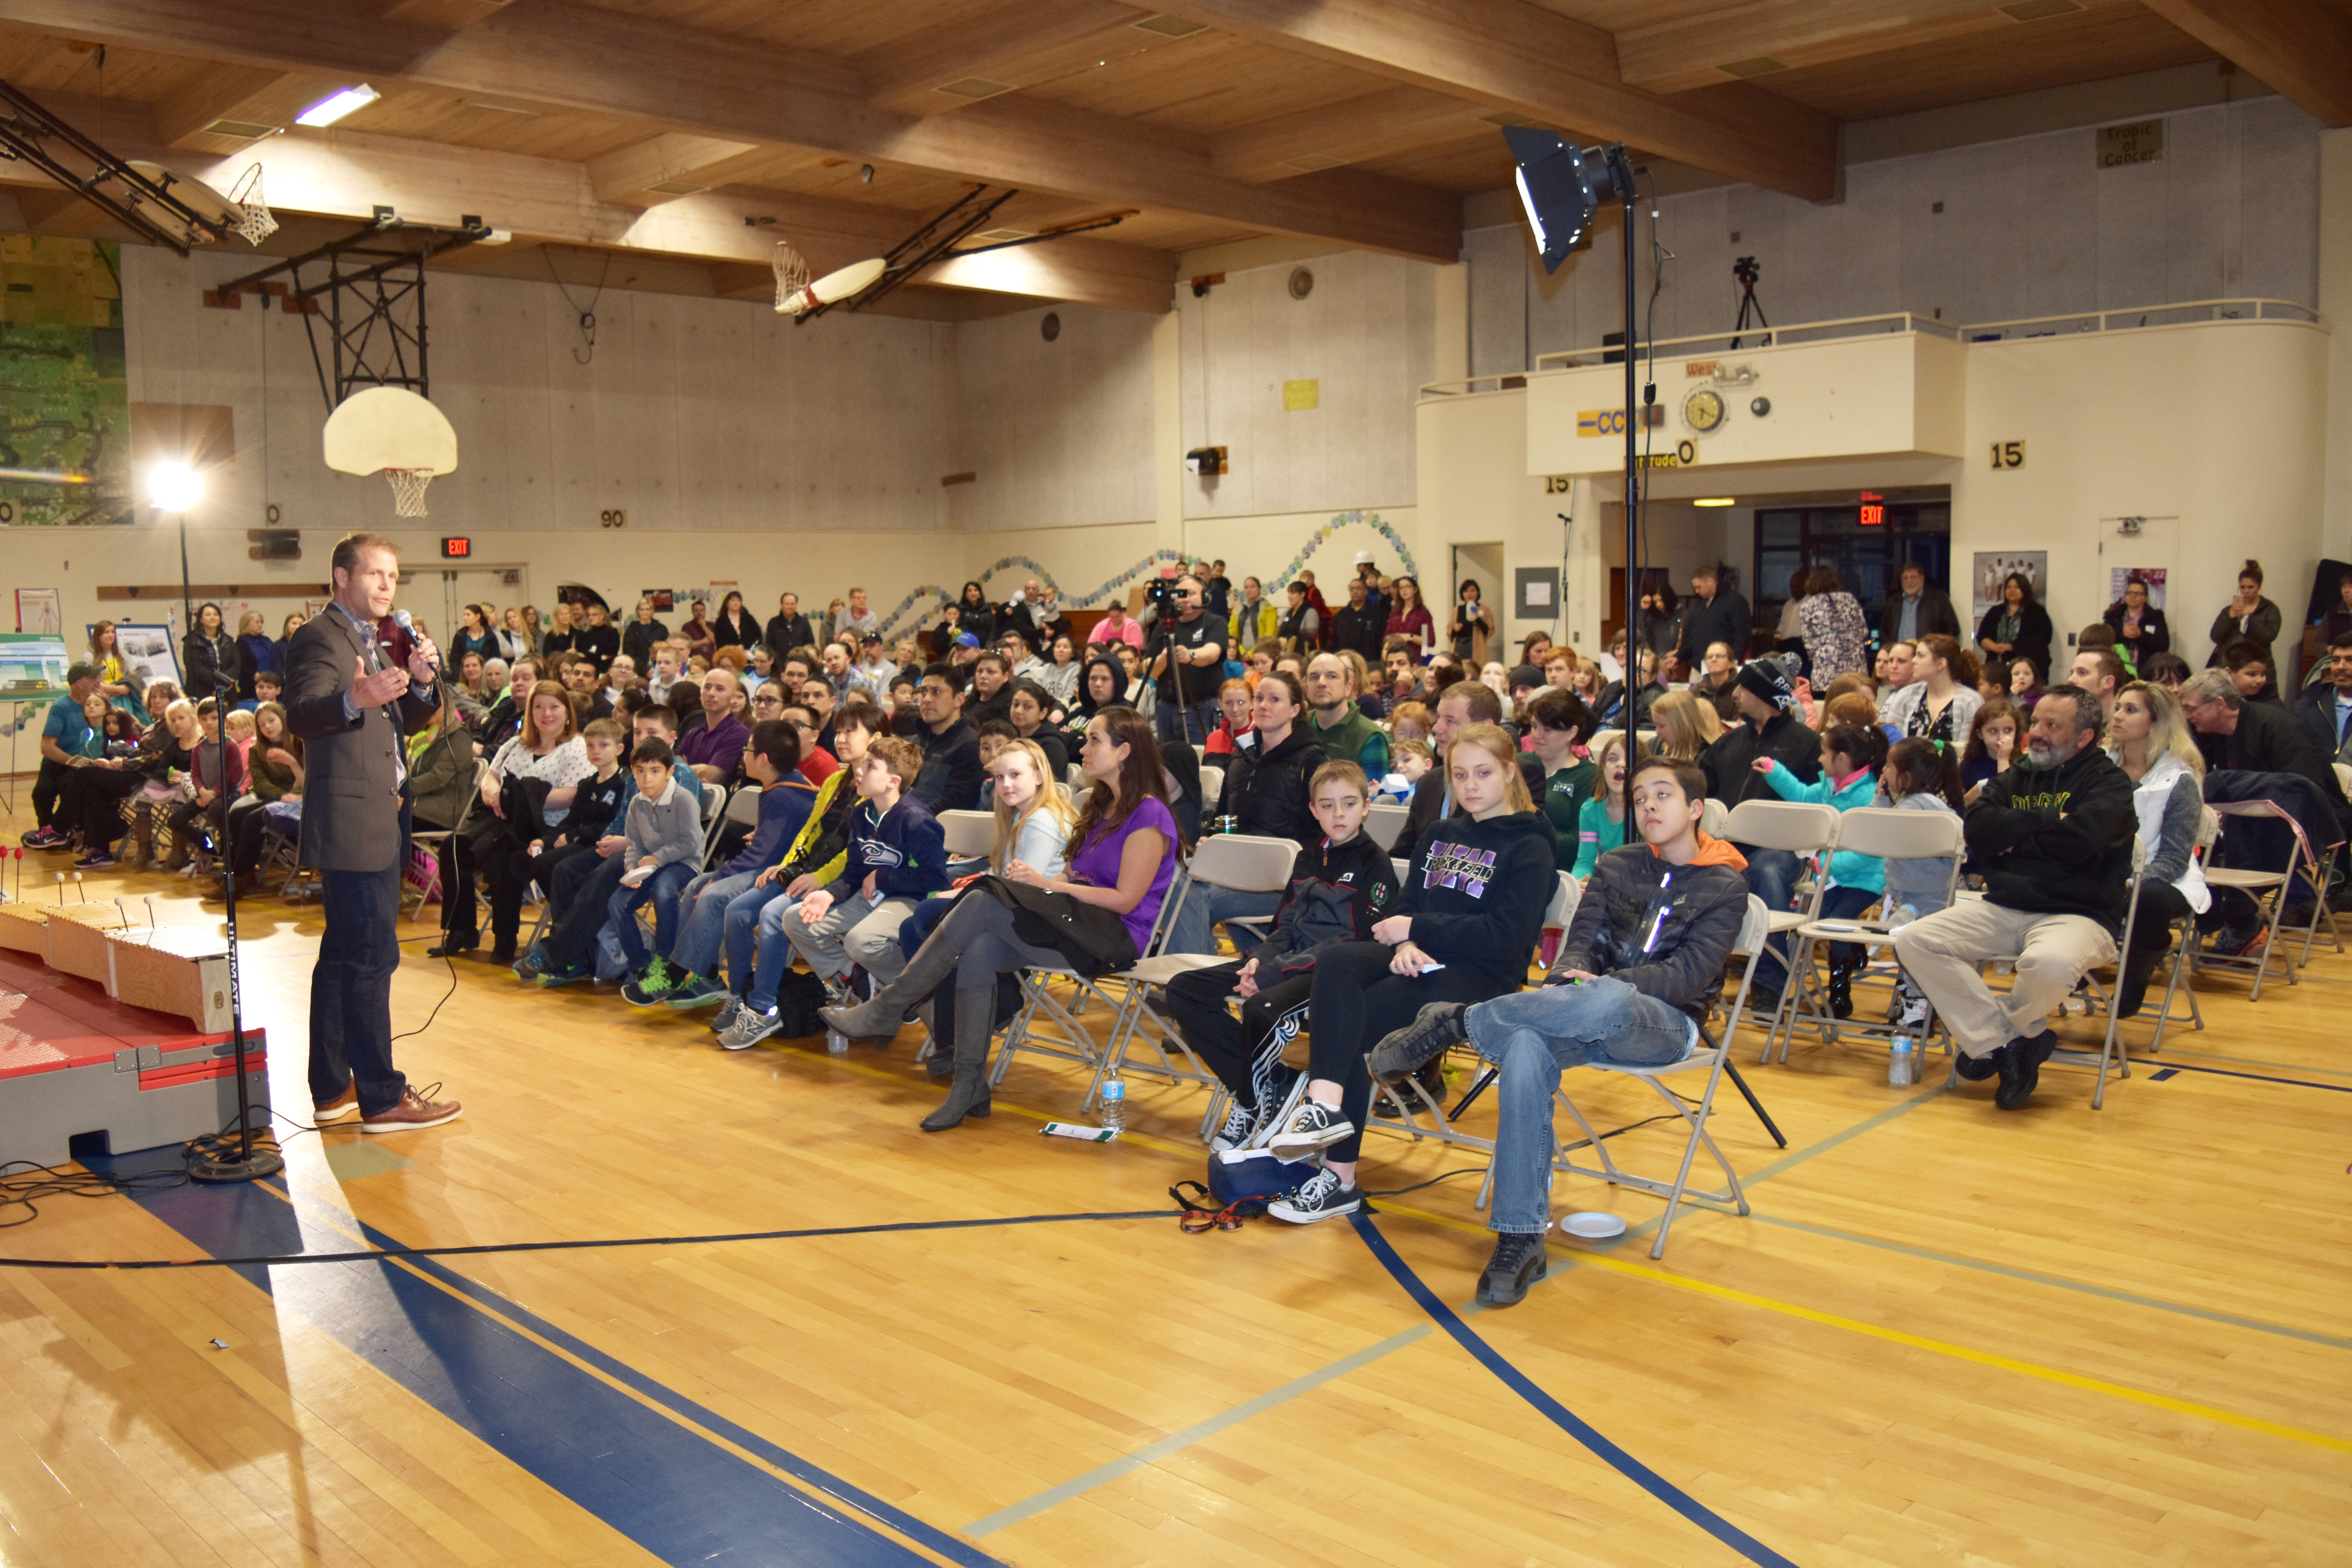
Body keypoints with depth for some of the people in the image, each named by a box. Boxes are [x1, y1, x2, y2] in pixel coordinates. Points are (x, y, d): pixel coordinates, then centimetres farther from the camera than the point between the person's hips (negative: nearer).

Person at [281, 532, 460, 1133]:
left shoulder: (370, 641, 19)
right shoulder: (321, 637, -11)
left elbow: (405, 721, 19)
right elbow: (301, 714, -26)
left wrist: (420, 682, -2)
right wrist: (355, 701, -45)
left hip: (376, 823, 11)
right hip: (352, 825, -11)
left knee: (344, 957, 15)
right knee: (372, 958, -8)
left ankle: (332, 1089, 24)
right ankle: (381, 1098, -3)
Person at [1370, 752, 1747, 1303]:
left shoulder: (1724, 885, 3)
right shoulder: (1616, 867, 17)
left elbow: (1692, 974, -9)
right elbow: (1580, 943, 8)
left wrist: (1604, 984, -23)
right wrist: (1567, 981, -17)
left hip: (1666, 1026, -3)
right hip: (1587, 1015, 3)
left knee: (1609, 1002, -42)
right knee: (1525, 1051, -34)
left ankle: (1457, 1022, -23)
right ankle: (1520, 1239, -35)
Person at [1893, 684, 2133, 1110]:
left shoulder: (2109, 783, 2)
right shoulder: (2016, 779, 18)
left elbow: (2079, 839, -19)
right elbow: (1978, 829, 0)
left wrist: (2014, 834, -4)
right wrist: (2042, 822, -7)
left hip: (2078, 915, -6)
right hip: (2002, 910, 6)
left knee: (2050, 963, -40)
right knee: (1914, 941, -16)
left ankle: (1991, 1038, -5)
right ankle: (2007, 1044, -14)